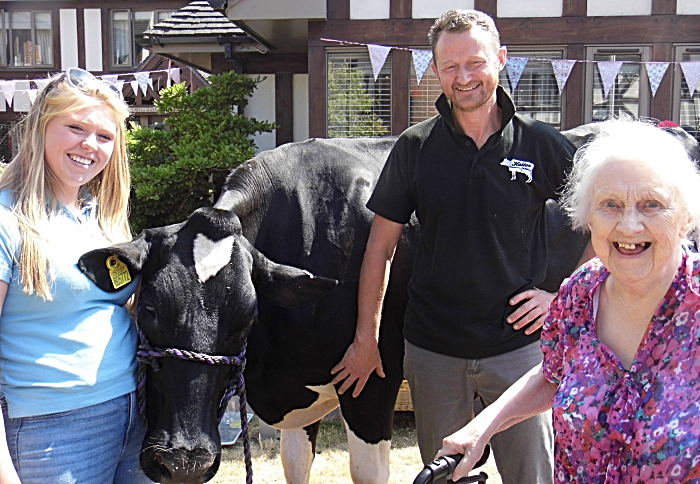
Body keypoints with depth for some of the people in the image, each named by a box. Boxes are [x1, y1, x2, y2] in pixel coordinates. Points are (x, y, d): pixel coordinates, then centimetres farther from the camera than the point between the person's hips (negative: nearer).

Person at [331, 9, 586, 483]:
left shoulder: (541, 143, -4)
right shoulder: (415, 148, -1)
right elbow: (381, 247, 4)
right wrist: (366, 339, 3)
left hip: (518, 345, -1)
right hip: (433, 350, 1)